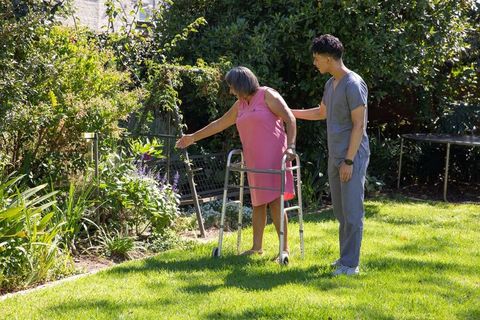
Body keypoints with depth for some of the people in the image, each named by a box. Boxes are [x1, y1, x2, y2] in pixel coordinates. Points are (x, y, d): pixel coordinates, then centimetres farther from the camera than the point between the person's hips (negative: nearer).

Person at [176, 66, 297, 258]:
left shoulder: (267, 95, -3)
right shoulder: (240, 105, 18)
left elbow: (290, 118, -8)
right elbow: (219, 124, 27)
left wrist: (291, 146, -18)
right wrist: (193, 137, 31)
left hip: (273, 157, -7)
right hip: (254, 161, 7)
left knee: (275, 201, -11)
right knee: (257, 203, 8)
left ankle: (285, 248, -8)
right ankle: (257, 246, 14)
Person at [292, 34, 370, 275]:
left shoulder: (354, 85, -15)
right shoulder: (330, 84, 13)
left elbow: (359, 125, -17)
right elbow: (322, 113, 31)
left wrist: (349, 161, -19)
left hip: (352, 157, -9)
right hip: (335, 157, 9)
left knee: (352, 211, -6)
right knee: (340, 210, 12)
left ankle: (350, 264, -3)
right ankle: (345, 257, 20)